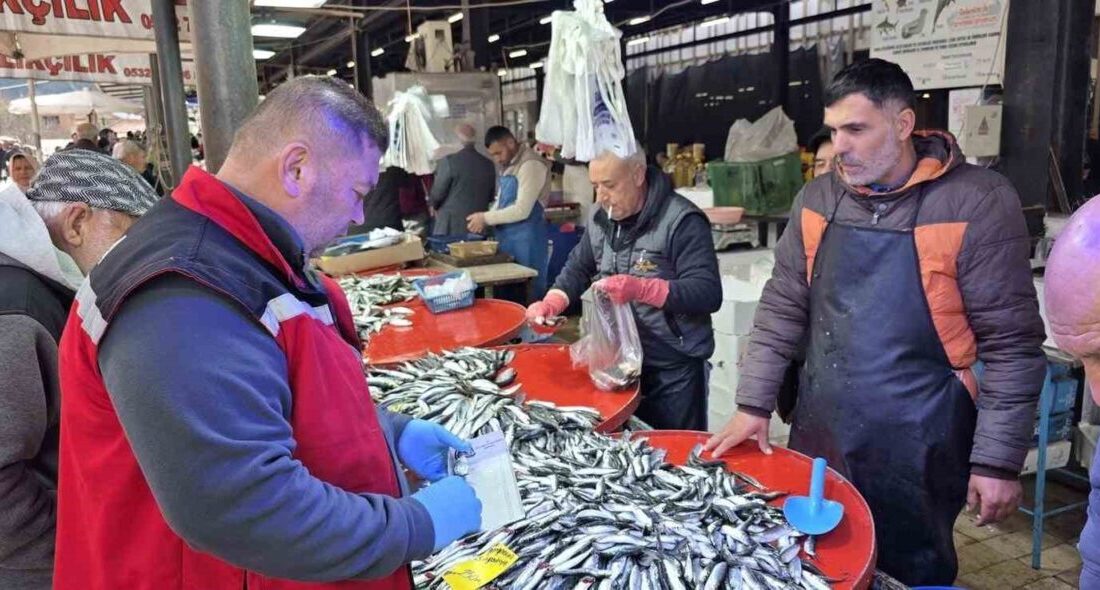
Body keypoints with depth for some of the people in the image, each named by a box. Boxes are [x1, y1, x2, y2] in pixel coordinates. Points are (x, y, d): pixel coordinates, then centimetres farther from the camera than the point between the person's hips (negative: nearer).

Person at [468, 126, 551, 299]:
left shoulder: (531, 164, -15)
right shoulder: (507, 166, 13)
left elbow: (522, 210, -20)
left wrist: (486, 218, -13)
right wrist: (483, 221, 5)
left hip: (526, 239, -8)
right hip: (507, 238, 9)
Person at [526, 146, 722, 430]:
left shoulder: (682, 221, -17)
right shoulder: (602, 218, 5)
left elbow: (709, 294, -23)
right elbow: (579, 267, 15)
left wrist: (641, 289, -35)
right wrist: (550, 304, -4)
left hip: (675, 370, -6)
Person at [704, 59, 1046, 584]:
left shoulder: (977, 203, -12)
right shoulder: (817, 200, 3)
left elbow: (1012, 344, -10)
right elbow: (781, 309, 6)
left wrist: (998, 461, -10)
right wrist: (753, 406, 2)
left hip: (918, 447, -4)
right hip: (818, 434, 5)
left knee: (913, 573, 12)